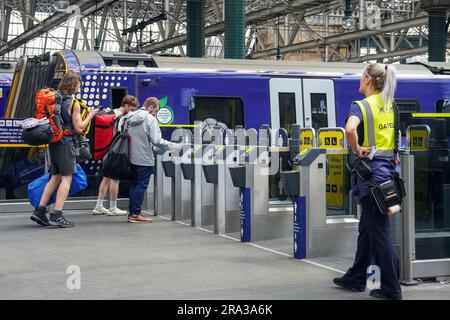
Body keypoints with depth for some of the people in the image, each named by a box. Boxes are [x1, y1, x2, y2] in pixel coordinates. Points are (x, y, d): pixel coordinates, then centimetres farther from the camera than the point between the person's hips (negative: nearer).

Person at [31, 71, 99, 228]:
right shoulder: (73, 103, -11)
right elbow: (79, 128, -11)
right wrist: (90, 115, 2)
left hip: (53, 142, 7)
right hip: (66, 143, -7)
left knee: (56, 177, 16)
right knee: (67, 178, -2)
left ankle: (40, 210, 13)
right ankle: (57, 215, -7)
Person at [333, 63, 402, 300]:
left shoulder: (362, 106, -12)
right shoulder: (392, 105, 10)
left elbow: (350, 129, -31)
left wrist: (357, 149, -17)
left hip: (371, 170, -8)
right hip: (388, 167, 8)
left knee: (379, 231, -2)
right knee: (367, 227, 18)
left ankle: (391, 289, 3)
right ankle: (356, 278, 29)